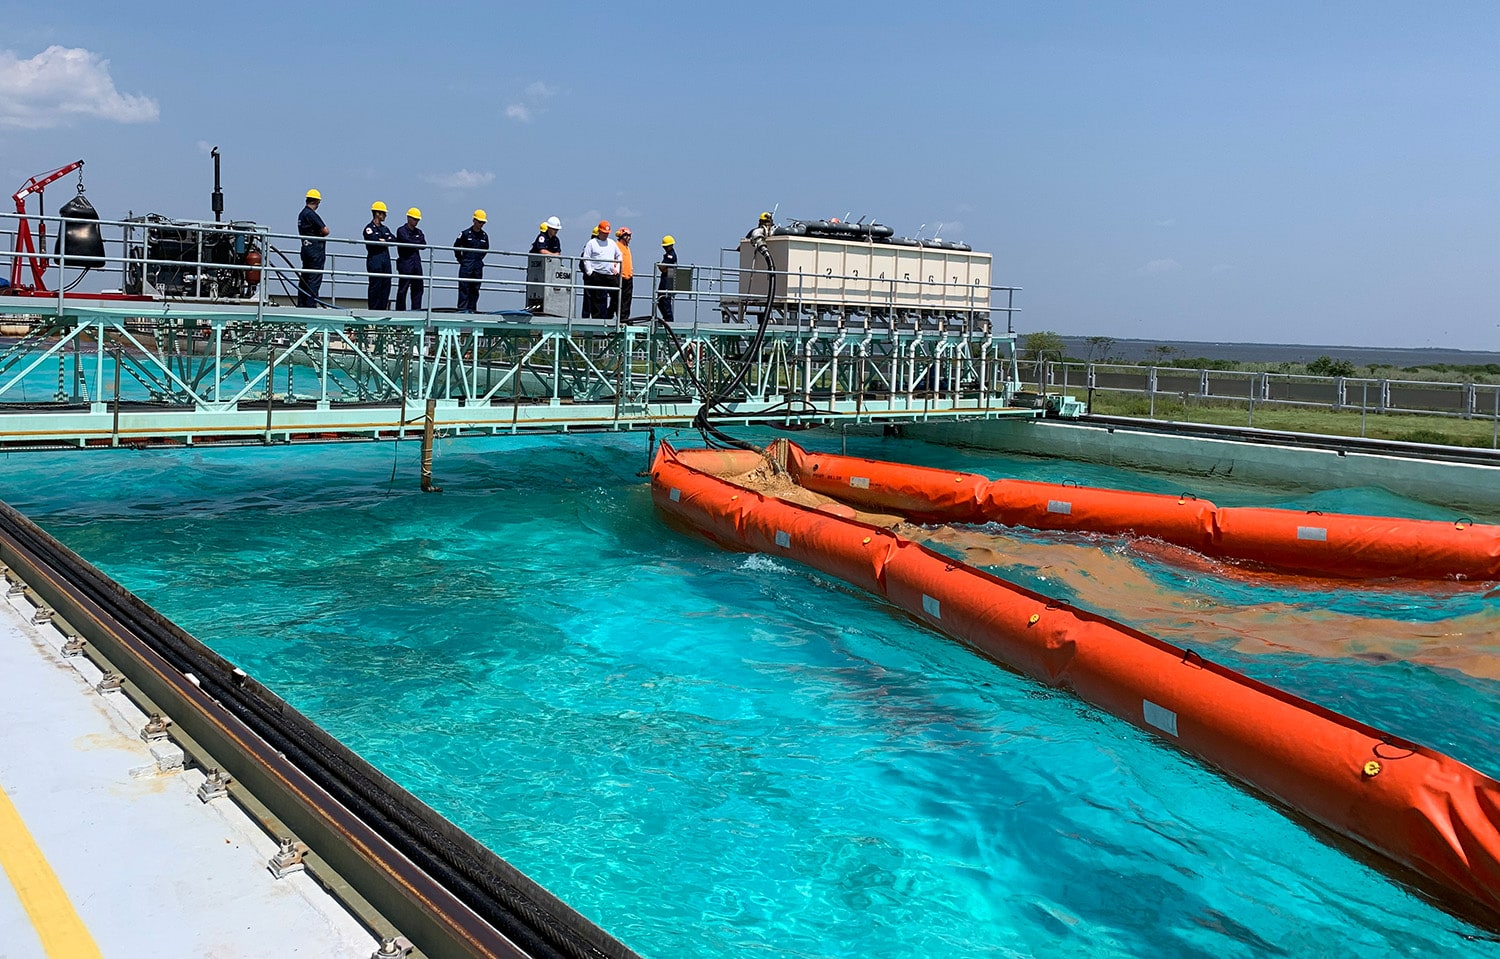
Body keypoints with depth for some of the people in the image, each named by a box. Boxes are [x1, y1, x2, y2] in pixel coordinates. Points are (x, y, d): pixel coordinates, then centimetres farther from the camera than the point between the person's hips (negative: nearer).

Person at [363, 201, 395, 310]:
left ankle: (382, 308, 9)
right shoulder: (369, 228, -2)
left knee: (386, 285, 5)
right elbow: (373, 240, -18)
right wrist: (387, 241, -4)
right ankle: (373, 309, -5)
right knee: (375, 286, -8)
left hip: (386, 259, 7)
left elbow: (394, 239, 10)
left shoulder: (385, 229, 21)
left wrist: (383, 241, -5)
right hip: (375, 259, -7)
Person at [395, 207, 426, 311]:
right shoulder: (401, 230, 0)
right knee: (403, 288, -5)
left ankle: (416, 309, 10)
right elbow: (407, 241, -17)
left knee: (418, 288, 6)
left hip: (416, 262, 6)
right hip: (405, 262, -6)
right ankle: (400, 310, -2)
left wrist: (413, 244, -8)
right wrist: (418, 242, -1)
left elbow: (423, 245, 6)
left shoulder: (418, 232, 18)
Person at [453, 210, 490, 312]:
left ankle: (471, 309, 11)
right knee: (464, 288, -5)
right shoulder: (465, 234, -5)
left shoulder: (484, 236, 7)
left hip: (478, 266, 4)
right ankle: (462, 309, -5)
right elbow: (456, 246, 4)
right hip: (466, 265, -4)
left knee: (475, 289, 5)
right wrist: (460, 259, 4)